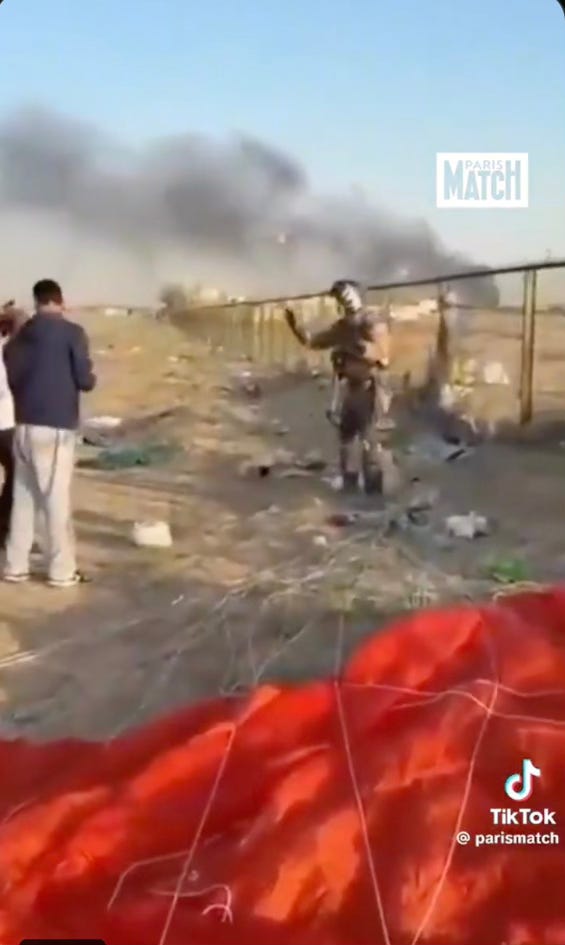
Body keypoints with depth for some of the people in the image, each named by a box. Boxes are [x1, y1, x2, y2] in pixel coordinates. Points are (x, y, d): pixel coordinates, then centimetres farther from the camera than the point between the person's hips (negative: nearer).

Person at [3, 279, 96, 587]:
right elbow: (85, 381, -9)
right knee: (57, 499, 0)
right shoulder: (72, 332, -8)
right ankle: (62, 571, 7)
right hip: (56, 426, -6)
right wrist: (91, 378, 12)